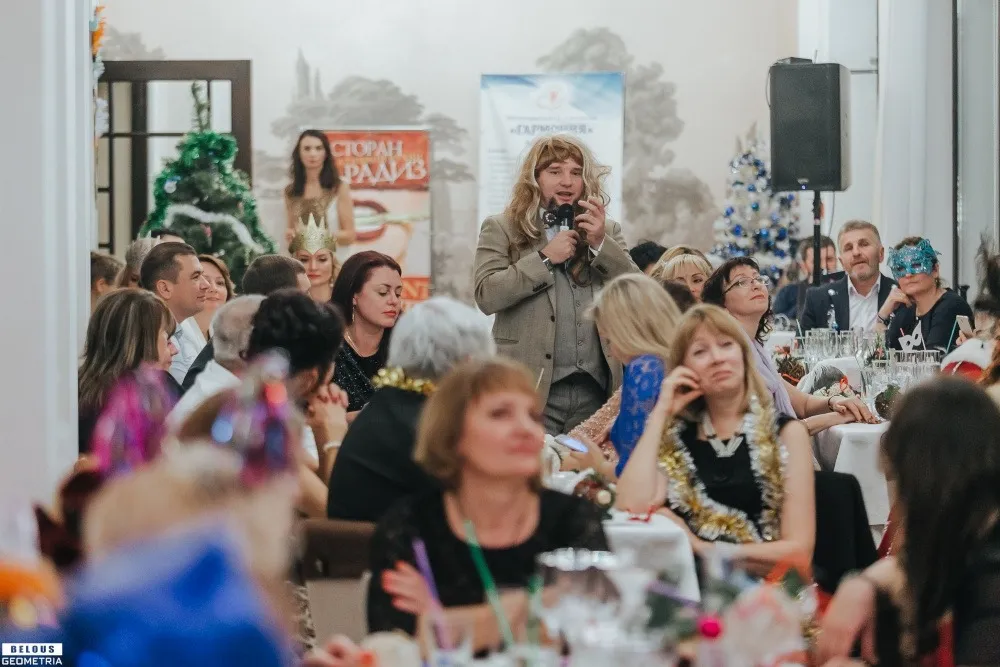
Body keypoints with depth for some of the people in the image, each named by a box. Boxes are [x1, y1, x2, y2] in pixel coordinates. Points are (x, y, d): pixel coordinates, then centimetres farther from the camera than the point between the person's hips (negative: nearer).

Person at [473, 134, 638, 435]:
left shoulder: (608, 231, 16)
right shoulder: (501, 229, 5)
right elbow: (486, 296, -7)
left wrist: (600, 243, -6)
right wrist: (545, 258, -11)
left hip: (595, 390, 3)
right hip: (532, 389, -3)